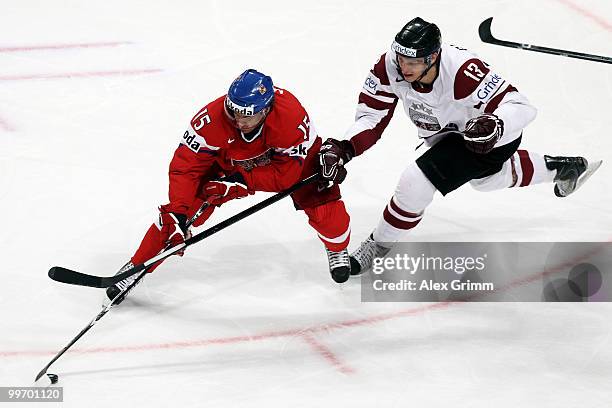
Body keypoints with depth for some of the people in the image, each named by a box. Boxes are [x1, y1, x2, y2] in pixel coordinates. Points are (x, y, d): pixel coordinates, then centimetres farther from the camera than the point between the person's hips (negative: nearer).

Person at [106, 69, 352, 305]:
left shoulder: (292, 116, -41)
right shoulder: (211, 119, -38)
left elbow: (287, 174, -30)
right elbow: (185, 167, -30)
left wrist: (241, 181, -34)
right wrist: (177, 214, -38)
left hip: (288, 157, 0)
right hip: (228, 160, 1)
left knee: (321, 204, -15)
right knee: (178, 213, -12)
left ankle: (338, 249, 21)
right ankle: (136, 267, 2)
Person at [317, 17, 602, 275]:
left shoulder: (462, 71, -41)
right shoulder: (389, 67, -26)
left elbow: (521, 107, -38)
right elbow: (371, 117, -19)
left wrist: (494, 125, -58)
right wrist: (342, 150, -35)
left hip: (490, 137, -8)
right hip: (450, 133, 8)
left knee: (417, 181, -21)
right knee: (485, 179, 35)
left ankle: (378, 246, 3)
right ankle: (559, 168, 58)